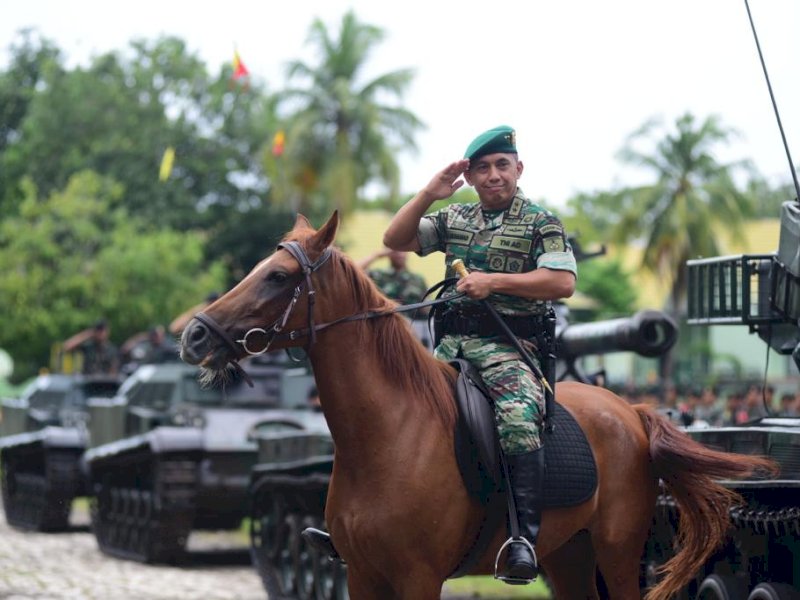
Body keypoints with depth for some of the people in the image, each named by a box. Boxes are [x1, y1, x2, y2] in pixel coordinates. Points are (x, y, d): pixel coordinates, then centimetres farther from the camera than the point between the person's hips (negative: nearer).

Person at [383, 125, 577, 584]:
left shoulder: (541, 223, 4)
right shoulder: (454, 220, 19)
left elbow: (563, 283, -9)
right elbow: (396, 240, 11)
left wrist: (494, 281, -14)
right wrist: (428, 196, -1)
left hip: (508, 345, -6)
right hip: (452, 343, 6)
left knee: (519, 421, -33)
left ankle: (525, 538, -33)